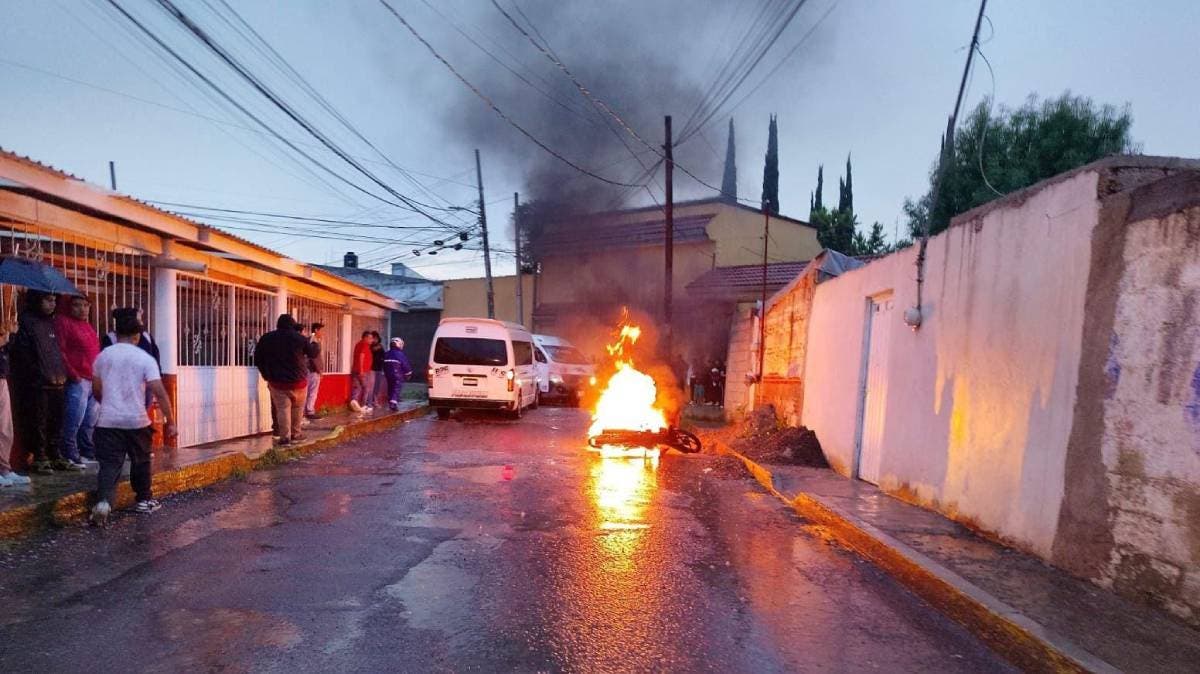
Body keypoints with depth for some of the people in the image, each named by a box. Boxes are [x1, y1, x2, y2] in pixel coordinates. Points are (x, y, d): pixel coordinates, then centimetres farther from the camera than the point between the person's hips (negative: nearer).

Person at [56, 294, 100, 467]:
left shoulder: (87, 325, 20)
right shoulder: (63, 322, -5)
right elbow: (59, 350, -14)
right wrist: (72, 373, -17)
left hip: (94, 380, 8)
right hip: (78, 380, -8)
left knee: (90, 422, 13)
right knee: (74, 421, -7)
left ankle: (88, 453, 21)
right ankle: (70, 456, 1)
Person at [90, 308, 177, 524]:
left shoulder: (102, 356, 6)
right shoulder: (145, 359, -6)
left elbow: (96, 391, 18)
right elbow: (159, 393, -12)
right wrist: (170, 421, -6)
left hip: (108, 421, 2)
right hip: (136, 421, -2)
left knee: (110, 464, 2)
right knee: (140, 461, 16)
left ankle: (103, 501, -19)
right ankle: (144, 500, 26)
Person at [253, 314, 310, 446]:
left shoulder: (266, 338, 3)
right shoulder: (299, 338, -5)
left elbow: (258, 360, 7)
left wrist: (268, 375, 14)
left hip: (277, 381, 1)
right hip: (298, 380, -1)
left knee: (282, 409, 0)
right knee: (297, 409, 14)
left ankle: (285, 437, -4)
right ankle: (295, 434, 19)